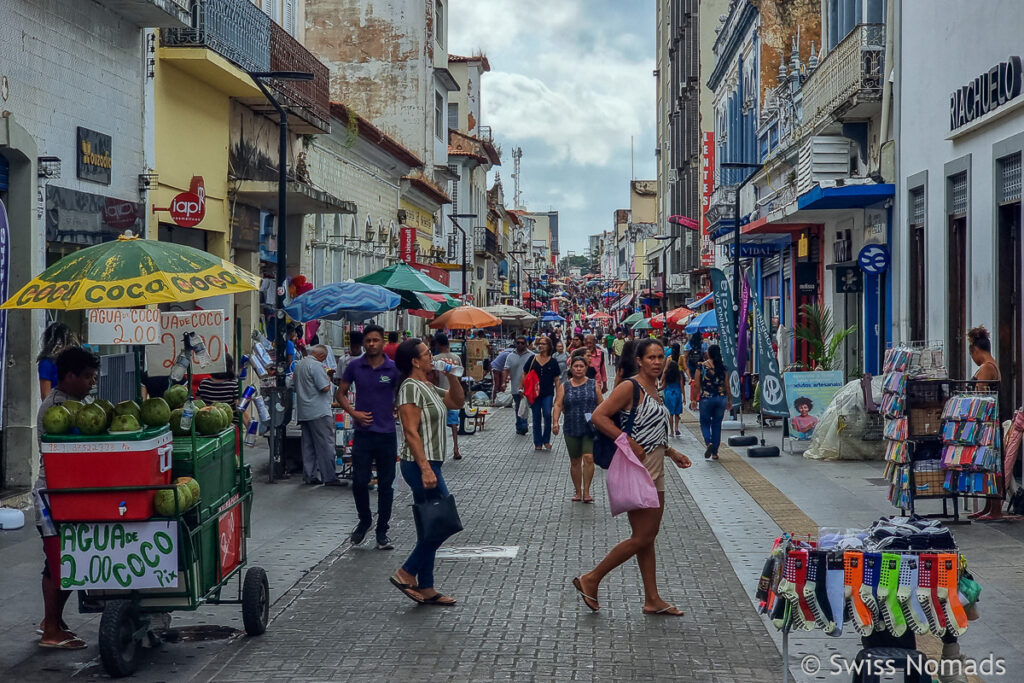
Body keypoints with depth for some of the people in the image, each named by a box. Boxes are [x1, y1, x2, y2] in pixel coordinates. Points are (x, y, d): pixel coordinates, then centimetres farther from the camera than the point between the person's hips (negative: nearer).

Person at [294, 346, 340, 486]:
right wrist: (328, 378, 0)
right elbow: (325, 387, -21)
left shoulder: (299, 364, 14)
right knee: (326, 444, -4)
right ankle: (329, 477, -4)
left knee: (308, 445, 12)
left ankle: (309, 476, 13)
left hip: (303, 412, 9)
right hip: (319, 411, -9)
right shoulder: (316, 365, -15)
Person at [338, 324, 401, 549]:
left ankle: (382, 532, 15)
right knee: (359, 482, 1)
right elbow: (341, 393, 10)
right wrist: (353, 413, -3)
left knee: (386, 485, 5)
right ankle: (364, 520, 26)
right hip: (363, 433, 1)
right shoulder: (354, 366, 1)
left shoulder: (394, 368, -3)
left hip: (387, 433, -1)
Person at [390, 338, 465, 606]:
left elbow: (457, 401, 26)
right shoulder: (411, 388, -15)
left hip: (430, 464, 10)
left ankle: (426, 589, 16)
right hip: (421, 465, -10)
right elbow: (411, 432, -21)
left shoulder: (428, 388, 14)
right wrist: (425, 469, -26)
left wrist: (451, 376, 9)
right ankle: (406, 574, -1)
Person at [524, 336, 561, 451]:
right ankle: (538, 443, 15)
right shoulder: (532, 360, 4)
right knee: (536, 417, 6)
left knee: (547, 414, -15)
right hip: (534, 393, 1)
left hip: (548, 393, -1)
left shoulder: (553, 361, 2)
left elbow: (556, 379, 6)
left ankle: (546, 440, 2)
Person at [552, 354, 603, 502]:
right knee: (575, 461, 9)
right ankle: (578, 492, 21)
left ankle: (586, 492, -6)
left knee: (589, 458, -13)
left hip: (590, 429, -2)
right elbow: (558, 405, -2)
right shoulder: (564, 386, 6)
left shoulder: (593, 385, 5)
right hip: (572, 429, 2)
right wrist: (555, 422, -16)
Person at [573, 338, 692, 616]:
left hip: (654, 469, 9)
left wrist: (671, 453, 15)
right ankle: (590, 580, 4)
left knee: (649, 536, 11)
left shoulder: (654, 389, 14)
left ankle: (652, 600, 17)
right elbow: (599, 416, -21)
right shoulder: (630, 387, -13)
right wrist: (630, 444, -23)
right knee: (642, 538, -7)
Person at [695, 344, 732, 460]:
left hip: (706, 398, -2)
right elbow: (727, 386, 3)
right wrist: (729, 400, 14)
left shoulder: (701, 366, -6)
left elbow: (697, 385, -5)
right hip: (721, 398, 2)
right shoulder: (723, 367, 0)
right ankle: (714, 452, 13)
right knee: (717, 424, 12)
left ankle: (709, 442, -15)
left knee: (705, 422, 13)